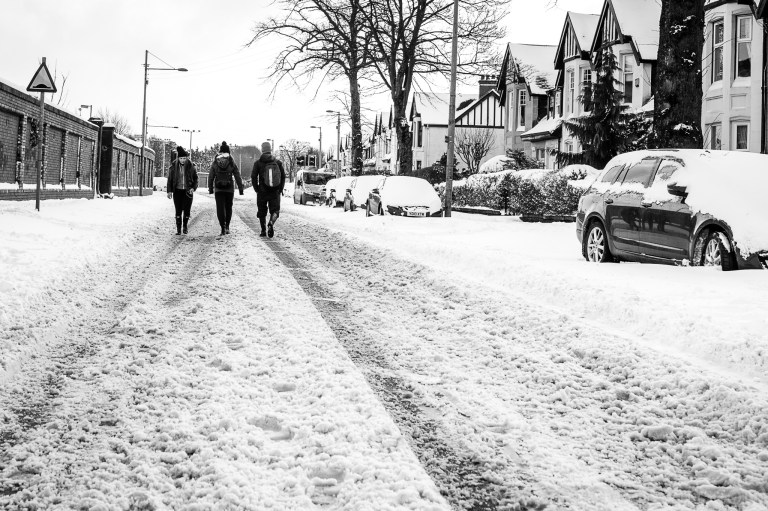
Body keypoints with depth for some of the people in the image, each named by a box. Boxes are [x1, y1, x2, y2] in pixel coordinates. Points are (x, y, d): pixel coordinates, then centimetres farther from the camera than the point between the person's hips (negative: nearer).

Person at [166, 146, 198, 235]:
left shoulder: (191, 166, -1)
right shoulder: (173, 166, -1)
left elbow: (195, 179, 6)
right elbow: (169, 179, 4)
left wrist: (193, 188, -10)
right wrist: (169, 191, -3)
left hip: (188, 191, 0)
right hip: (177, 191, 0)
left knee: (187, 210, -3)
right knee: (178, 210, -3)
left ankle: (185, 226, 21)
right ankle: (178, 229, 4)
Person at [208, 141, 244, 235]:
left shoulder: (215, 162, 0)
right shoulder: (232, 163, -2)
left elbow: (211, 177, 4)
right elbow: (238, 176, -3)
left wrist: (210, 188, 13)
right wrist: (241, 189, 1)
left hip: (218, 189, 0)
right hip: (229, 189, 0)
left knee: (220, 209, 1)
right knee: (228, 208, 16)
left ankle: (223, 228, -9)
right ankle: (227, 227, 13)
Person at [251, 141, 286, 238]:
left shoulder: (258, 163, -4)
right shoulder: (278, 162, 1)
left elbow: (253, 176, -8)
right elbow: (283, 176, 1)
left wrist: (256, 189, 3)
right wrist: (281, 189, 9)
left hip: (262, 191, 0)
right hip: (275, 192, 1)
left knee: (262, 212, 14)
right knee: (275, 211, 6)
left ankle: (263, 231, 16)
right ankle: (271, 223, -23)